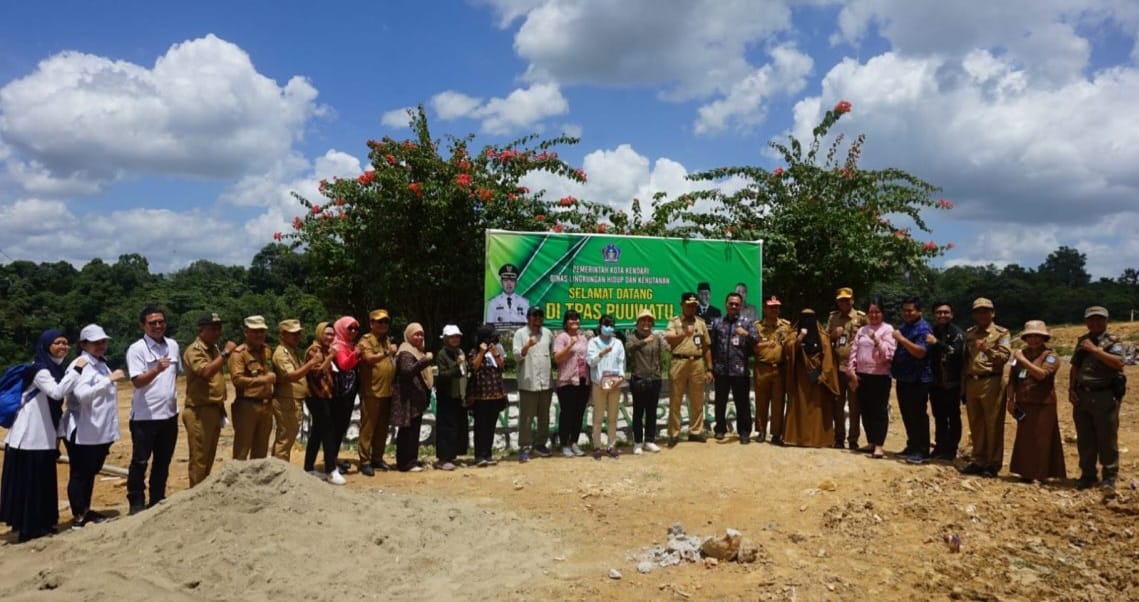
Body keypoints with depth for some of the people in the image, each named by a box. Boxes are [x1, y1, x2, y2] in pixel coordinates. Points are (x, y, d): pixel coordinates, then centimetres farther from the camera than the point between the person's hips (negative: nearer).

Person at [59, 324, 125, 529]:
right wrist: (109, 380, -32)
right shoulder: (80, 365, -12)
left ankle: (85, 510, 28)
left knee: (91, 472, 17)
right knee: (79, 474, 0)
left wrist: (111, 412, 18)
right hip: (82, 432, -8)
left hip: (101, 431, 8)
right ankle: (77, 517, 6)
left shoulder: (102, 363, 13)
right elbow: (82, 394, -28)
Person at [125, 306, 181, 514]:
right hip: (144, 416, -6)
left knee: (163, 461, 14)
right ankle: (136, 503, 13)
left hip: (169, 413, 6)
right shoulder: (136, 349, -11)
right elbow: (137, 381, -20)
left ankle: (157, 500, 26)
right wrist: (156, 369, -37)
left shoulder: (173, 345, 8)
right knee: (140, 461, 2)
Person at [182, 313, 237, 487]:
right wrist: (225, 353, -26)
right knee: (199, 458, -4)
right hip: (199, 412, -9)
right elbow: (206, 372, -31)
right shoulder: (194, 350, -12)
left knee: (209, 457, 15)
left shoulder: (214, 349, 15)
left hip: (214, 409, 9)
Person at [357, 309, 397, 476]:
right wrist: (387, 353, -22)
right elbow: (369, 358, -22)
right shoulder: (366, 340, -5)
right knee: (368, 427, -2)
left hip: (387, 391, 7)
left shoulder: (388, 340, 18)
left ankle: (377, 458, 23)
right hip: (371, 392, -7)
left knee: (383, 428, 12)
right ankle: (365, 461, 3)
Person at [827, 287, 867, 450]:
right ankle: (839, 437, 19)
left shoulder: (861, 317, -2)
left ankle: (853, 439, 9)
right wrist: (833, 335, -6)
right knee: (838, 404, 10)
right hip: (836, 366, 4)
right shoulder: (832, 317, 11)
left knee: (854, 405, 2)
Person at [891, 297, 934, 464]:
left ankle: (922, 451, 2)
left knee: (918, 416, -4)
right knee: (907, 415, 14)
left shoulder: (923, 329, -11)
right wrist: (895, 370, 16)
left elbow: (920, 352, -24)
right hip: (903, 378, 8)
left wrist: (902, 339, -28)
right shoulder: (903, 326, 16)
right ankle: (912, 446, 25)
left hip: (918, 380, -8)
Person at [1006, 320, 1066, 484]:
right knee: (1024, 439, 9)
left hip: (1043, 405, -5)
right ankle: (1026, 473, 18)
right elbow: (1012, 379, 12)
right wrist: (1010, 399, 4)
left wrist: (1023, 360, -19)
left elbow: (1041, 374, -22)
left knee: (1040, 440, -2)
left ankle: (1040, 475, 4)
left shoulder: (1050, 356, -3)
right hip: (1023, 404, 5)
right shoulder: (1019, 354, 11)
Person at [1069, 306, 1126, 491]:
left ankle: (1109, 476, 10)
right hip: (1082, 395, 5)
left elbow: (1119, 363, -22)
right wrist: (1071, 389, 6)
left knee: (1107, 438, 0)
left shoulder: (1111, 341, -4)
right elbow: (1074, 367, 16)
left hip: (1104, 397, -5)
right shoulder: (1082, 341, 13)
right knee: (1085, 439, 10)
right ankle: (1087, 474, 20)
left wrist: (1094, 349, -22)